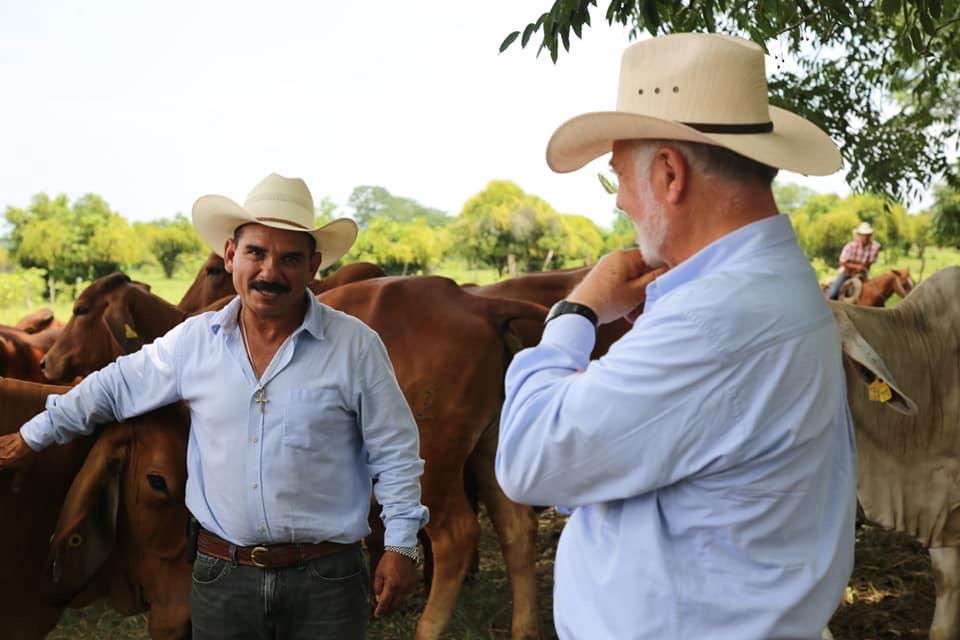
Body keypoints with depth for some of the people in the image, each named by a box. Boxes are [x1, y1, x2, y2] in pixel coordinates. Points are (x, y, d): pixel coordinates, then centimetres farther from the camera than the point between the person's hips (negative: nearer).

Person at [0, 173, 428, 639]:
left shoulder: (356, 346, -7)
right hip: (220, 577, 3)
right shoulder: (193, 341, 1)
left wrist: (400, 546, -4)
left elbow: (395, 454, -1)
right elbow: (115, 387, 16)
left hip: (325, 582, -2)